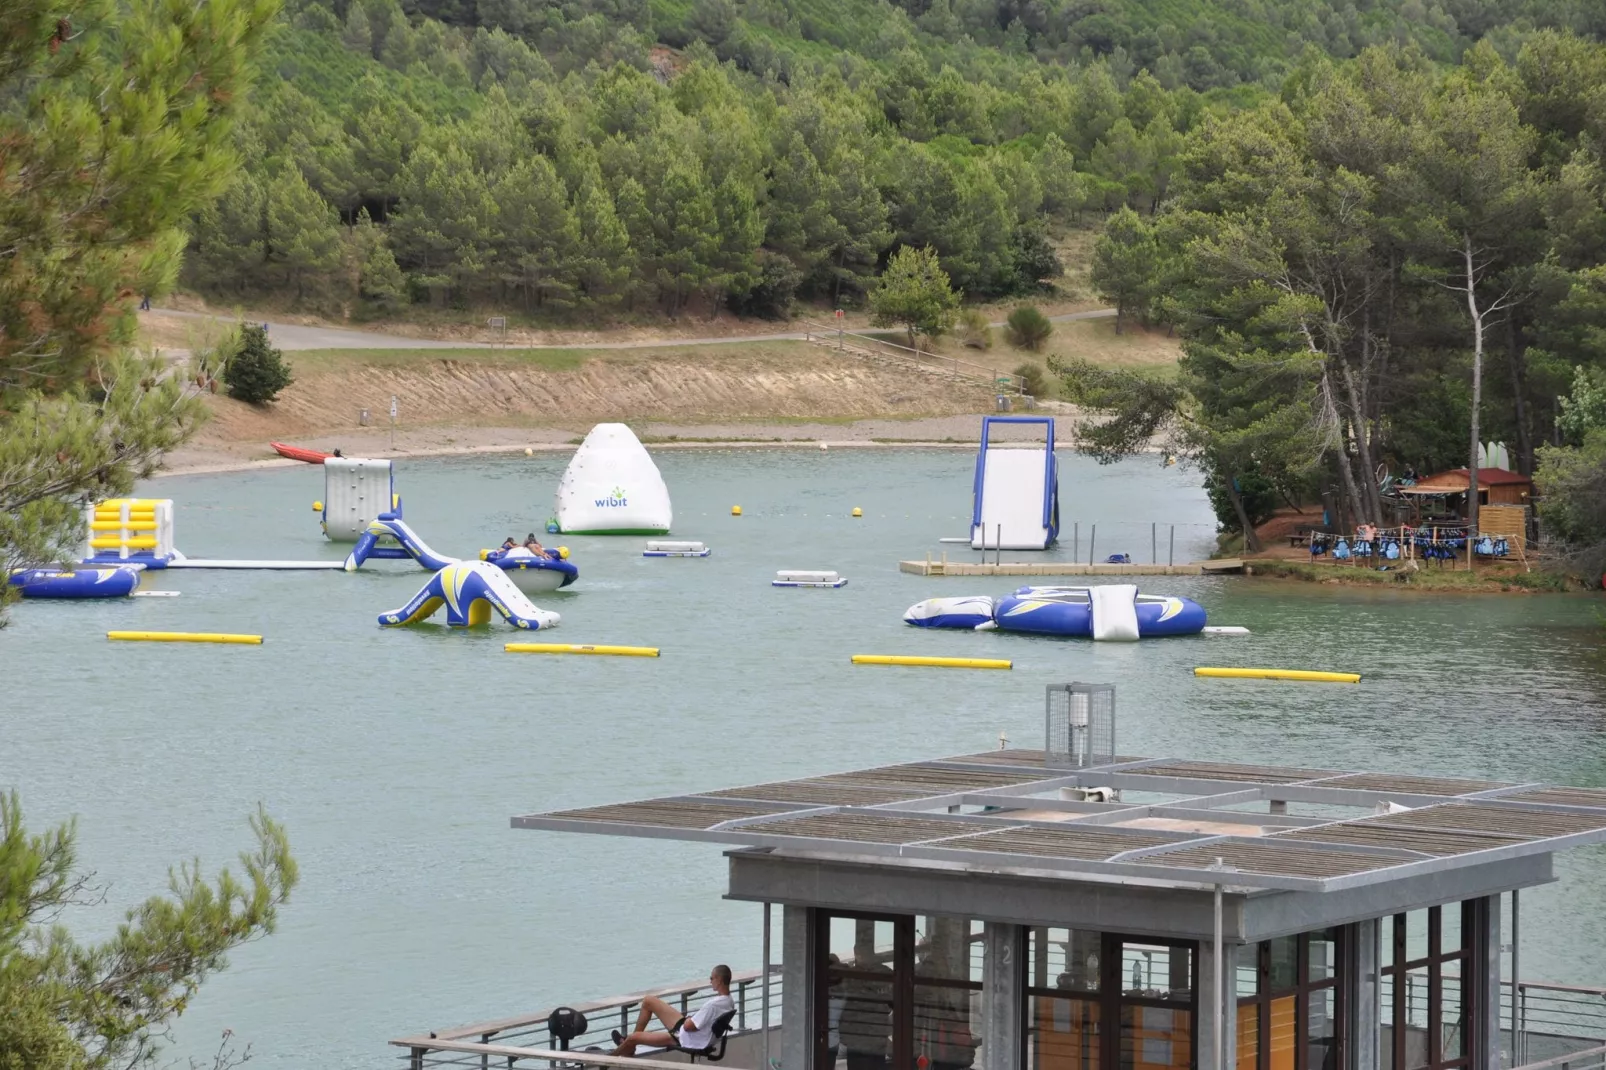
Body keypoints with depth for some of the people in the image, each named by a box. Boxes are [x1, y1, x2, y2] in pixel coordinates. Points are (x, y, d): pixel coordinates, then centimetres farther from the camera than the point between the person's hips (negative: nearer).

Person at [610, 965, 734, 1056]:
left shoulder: (713, 1005, -35)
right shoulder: (728, 1001, -5)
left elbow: (688, 1026, -27)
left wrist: (688, 1019, -6)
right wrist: (690, 1018, 0)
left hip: (686, 1040, -9)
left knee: (632, 1038, 0)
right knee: (649, 1001, 15)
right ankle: (629, 1044, 29)